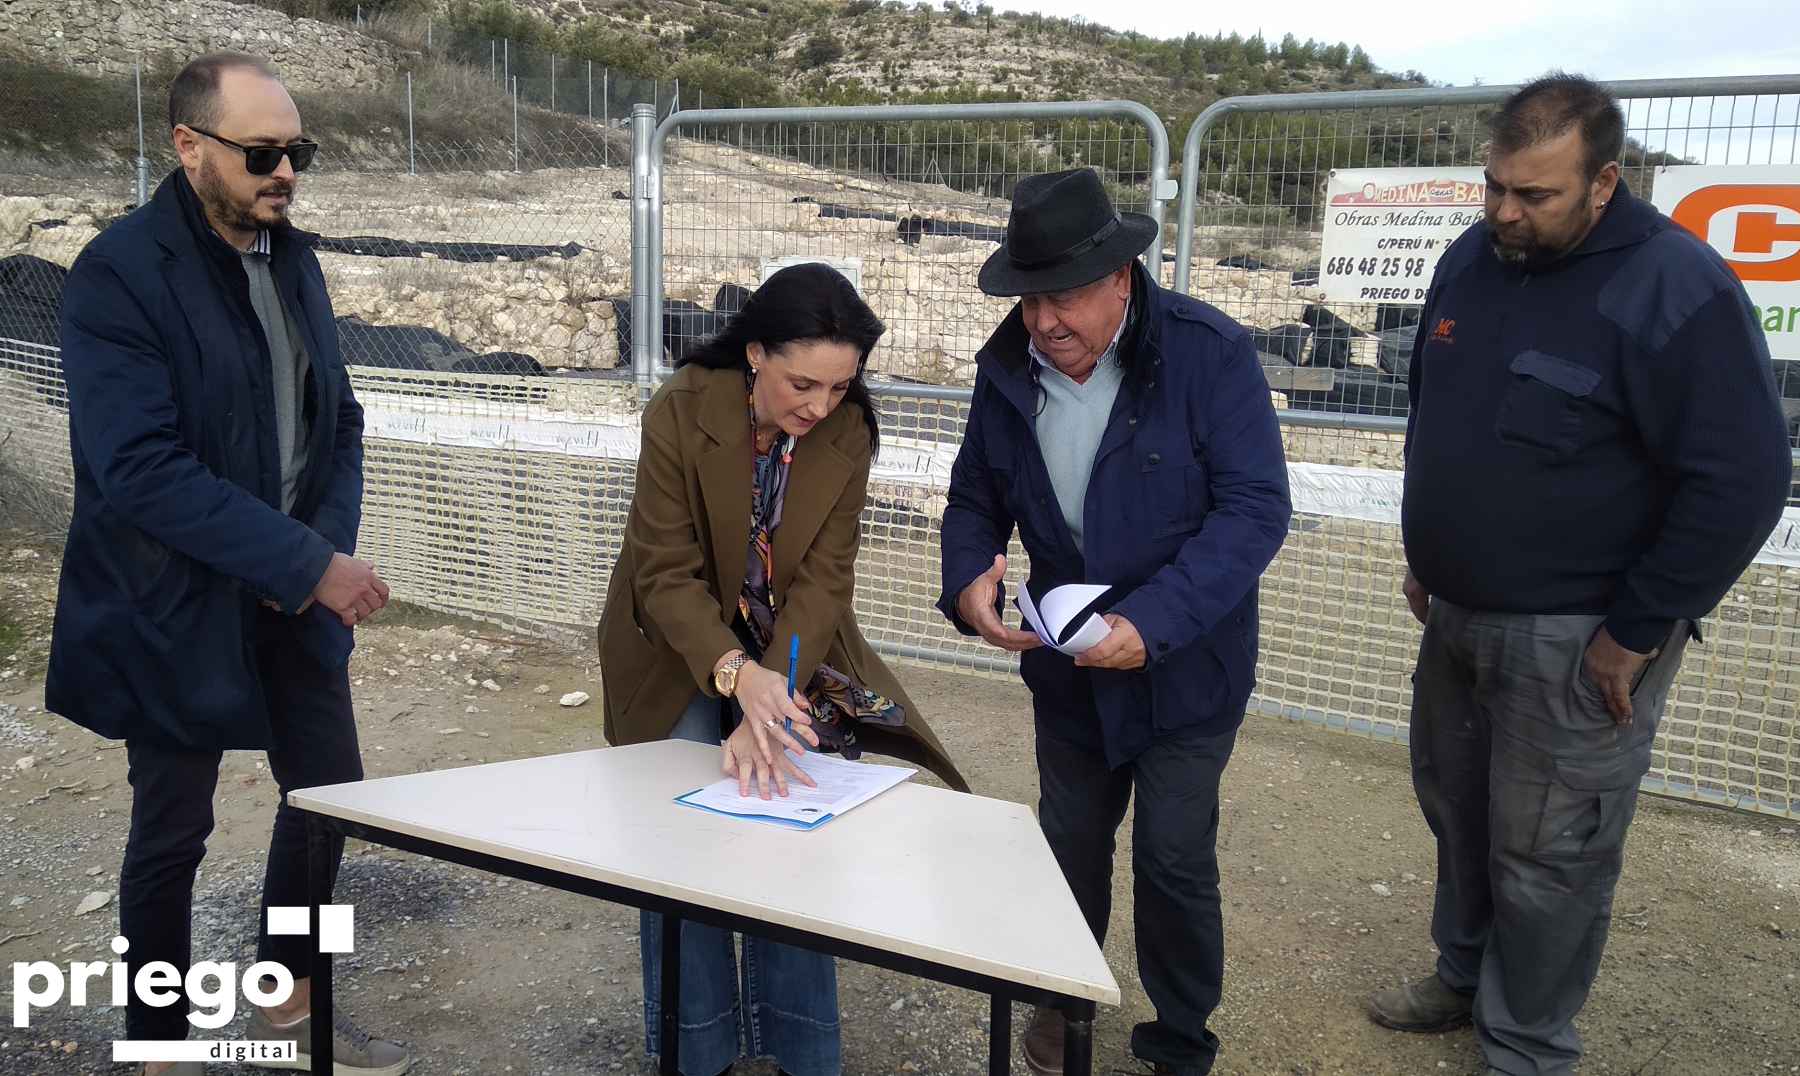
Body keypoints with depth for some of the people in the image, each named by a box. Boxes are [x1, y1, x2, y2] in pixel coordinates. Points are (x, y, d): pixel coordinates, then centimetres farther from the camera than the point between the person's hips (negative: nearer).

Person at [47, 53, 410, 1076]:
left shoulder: (294, 258, 5)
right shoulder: (118, 275, -17)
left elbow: (338, 418, 9)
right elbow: (140, 470, -24)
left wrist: (331, 542, -8)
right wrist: (312, 566, -25)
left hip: (294, 595, 7)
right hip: (177, 606, -6)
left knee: (330, 790, 13)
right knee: (175, 832, 8)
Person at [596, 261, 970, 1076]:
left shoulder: (848, 432, -17)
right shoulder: (680, 413, -25)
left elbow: (822, 579, -19)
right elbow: (667, 576, -24)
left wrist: (775, 705, -33)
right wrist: (736, 675, -41)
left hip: (789, 652, 2)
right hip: (682, 654, -2)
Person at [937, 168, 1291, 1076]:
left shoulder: (1210, 354, -20)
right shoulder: (1008, 367, -7)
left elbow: (1255, 509, -23)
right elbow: (975, 500, 2)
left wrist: (1153, 621, -33)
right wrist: (968, 582, -21)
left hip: (1184, 668, -4)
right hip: (1066, 664, 4)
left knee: (1173, 862, 4)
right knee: (1069, 842, 20)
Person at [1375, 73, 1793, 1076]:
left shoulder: (1676, 292, -18)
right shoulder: (1471, 260, 3)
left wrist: (1635, 633, -16)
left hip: (1575, 642, -7)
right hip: (1456, 616, 7)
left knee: (1545, 854, 5)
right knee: (1458, 813, 20)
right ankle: (1465, 975, 42)